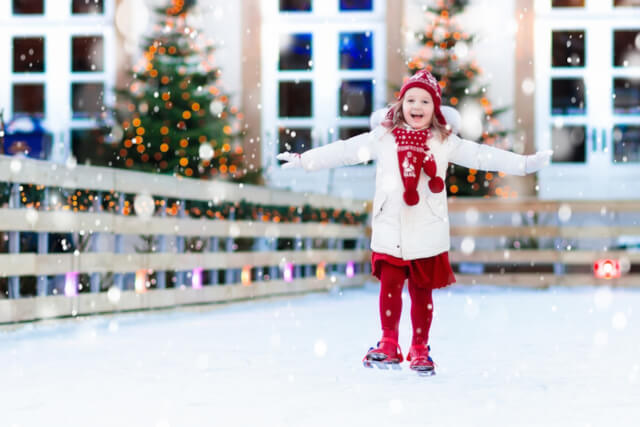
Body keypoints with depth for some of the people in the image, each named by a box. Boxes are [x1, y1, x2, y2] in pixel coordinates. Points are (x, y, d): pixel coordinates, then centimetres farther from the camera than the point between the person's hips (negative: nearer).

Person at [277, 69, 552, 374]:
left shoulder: (444, 142, 4)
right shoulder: (383, 138, 4)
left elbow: (480, 155, 1)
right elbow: (345, 151, 5)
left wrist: (525, 164, -5)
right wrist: (303, 160, 4)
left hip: (427, 235, 0)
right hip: (390, 232, 0)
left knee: (422, 292, 7)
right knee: (390, 286, -4)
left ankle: (419, 350, 19)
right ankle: (389, 345, 10)